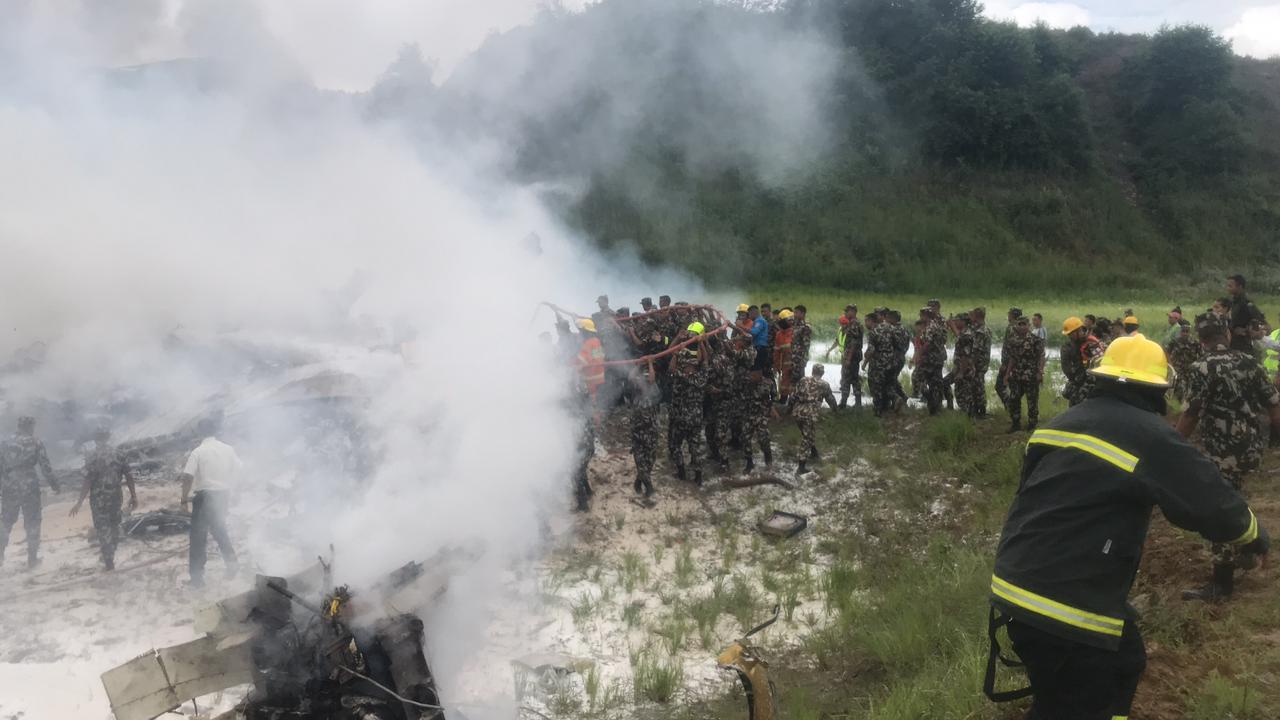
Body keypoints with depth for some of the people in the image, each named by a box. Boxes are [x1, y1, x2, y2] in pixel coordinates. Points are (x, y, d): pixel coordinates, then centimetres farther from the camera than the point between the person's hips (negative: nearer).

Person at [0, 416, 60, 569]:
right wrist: (55, 485, 1)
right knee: (32, 524, 7)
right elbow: (45, 467, -7)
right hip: (30, 489, -3)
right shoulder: (36, 443, -4)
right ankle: (32, 559, 10)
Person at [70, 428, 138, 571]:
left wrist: (79, 502, -13)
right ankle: (110, 556, 34)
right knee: (114, 527, 20)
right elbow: (129, 476, -1)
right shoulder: (118, 454, 1)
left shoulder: (92, 456, -11)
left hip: (99, 498, -4)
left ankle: (108, 562, 10)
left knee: (103, 528, 7)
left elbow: (88, 481, -17)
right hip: (116, 496, 4)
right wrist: (133, 496, 7)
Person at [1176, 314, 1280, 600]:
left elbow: (1190, 416, -15)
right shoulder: (1248, 361, 6)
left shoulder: (1201, 368, -12)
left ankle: (1222, 584, 8)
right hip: (1251, 446, 7)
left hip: (1223, 451, -7)